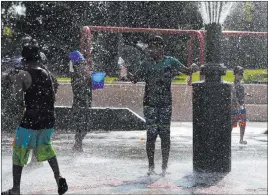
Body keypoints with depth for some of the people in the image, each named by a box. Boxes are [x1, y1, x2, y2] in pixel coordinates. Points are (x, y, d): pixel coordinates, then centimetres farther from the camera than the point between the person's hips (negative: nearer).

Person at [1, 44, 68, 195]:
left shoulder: (23, 75, -9)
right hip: (48, 120, 5)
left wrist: (21, 106, -2)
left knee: (19, 153, 10)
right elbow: (53, 97, 12)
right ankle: (58, 176, 10)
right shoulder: (47, 74, 8)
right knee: (45, 147, 28)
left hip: (31, 120, -5)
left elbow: (19, 96, -21)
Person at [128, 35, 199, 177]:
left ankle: (164, 166, 9)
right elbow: (135, 78, 6)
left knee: (165, 134, 0)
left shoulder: (170, 62, 3)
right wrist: (127, 73, -14)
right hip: (150, 103, 0)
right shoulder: (146, 63, 6)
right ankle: (151, 166, 5)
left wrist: (193, 69, -15)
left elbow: (186, 71, 6)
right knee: (151, 133, -4)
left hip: (165, 103, 0)